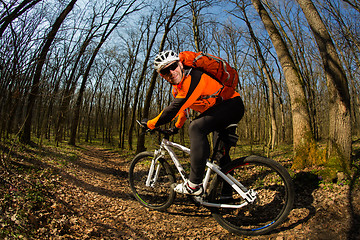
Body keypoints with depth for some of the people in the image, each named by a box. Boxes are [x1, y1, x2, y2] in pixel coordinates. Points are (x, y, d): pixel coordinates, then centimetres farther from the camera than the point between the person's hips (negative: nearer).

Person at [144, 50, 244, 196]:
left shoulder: (193, 77, -28)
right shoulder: (177, 88, 3)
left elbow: (175, 108, -33)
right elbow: (183, 108, 23)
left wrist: (150, 124, -22)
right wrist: (177, 127, 31)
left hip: (232, 105, -11)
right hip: (218, 109, 11)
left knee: (196, 128, -31)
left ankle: (194, 185, -27)